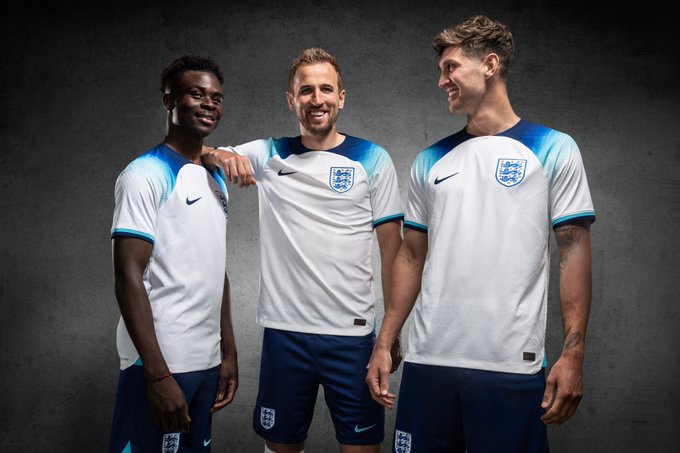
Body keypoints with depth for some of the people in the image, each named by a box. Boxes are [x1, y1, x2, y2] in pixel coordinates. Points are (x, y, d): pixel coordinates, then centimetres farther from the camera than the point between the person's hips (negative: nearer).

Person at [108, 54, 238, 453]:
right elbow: (129, 277, -15)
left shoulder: (216, 180, 13)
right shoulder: (146, 175, -10)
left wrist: (229, 352, 13)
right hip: (160, 363, -7)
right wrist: (158, 374, -19)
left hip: (207, 361, 7)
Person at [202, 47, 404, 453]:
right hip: (284, 329, 2)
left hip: (352, 332, -1)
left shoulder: (372, 159, 0)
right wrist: (219, 155, -17)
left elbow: (392, 248, 1)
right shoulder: (268, 155, 5)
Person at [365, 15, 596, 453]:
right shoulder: (430, 161, 11)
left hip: (512, 364, -3)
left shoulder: (554, 149, 1)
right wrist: (384, 343, 8)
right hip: (427, 359, 4)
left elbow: (574, 251, -2)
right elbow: (412, 257, 13)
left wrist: (573, 354, -10)